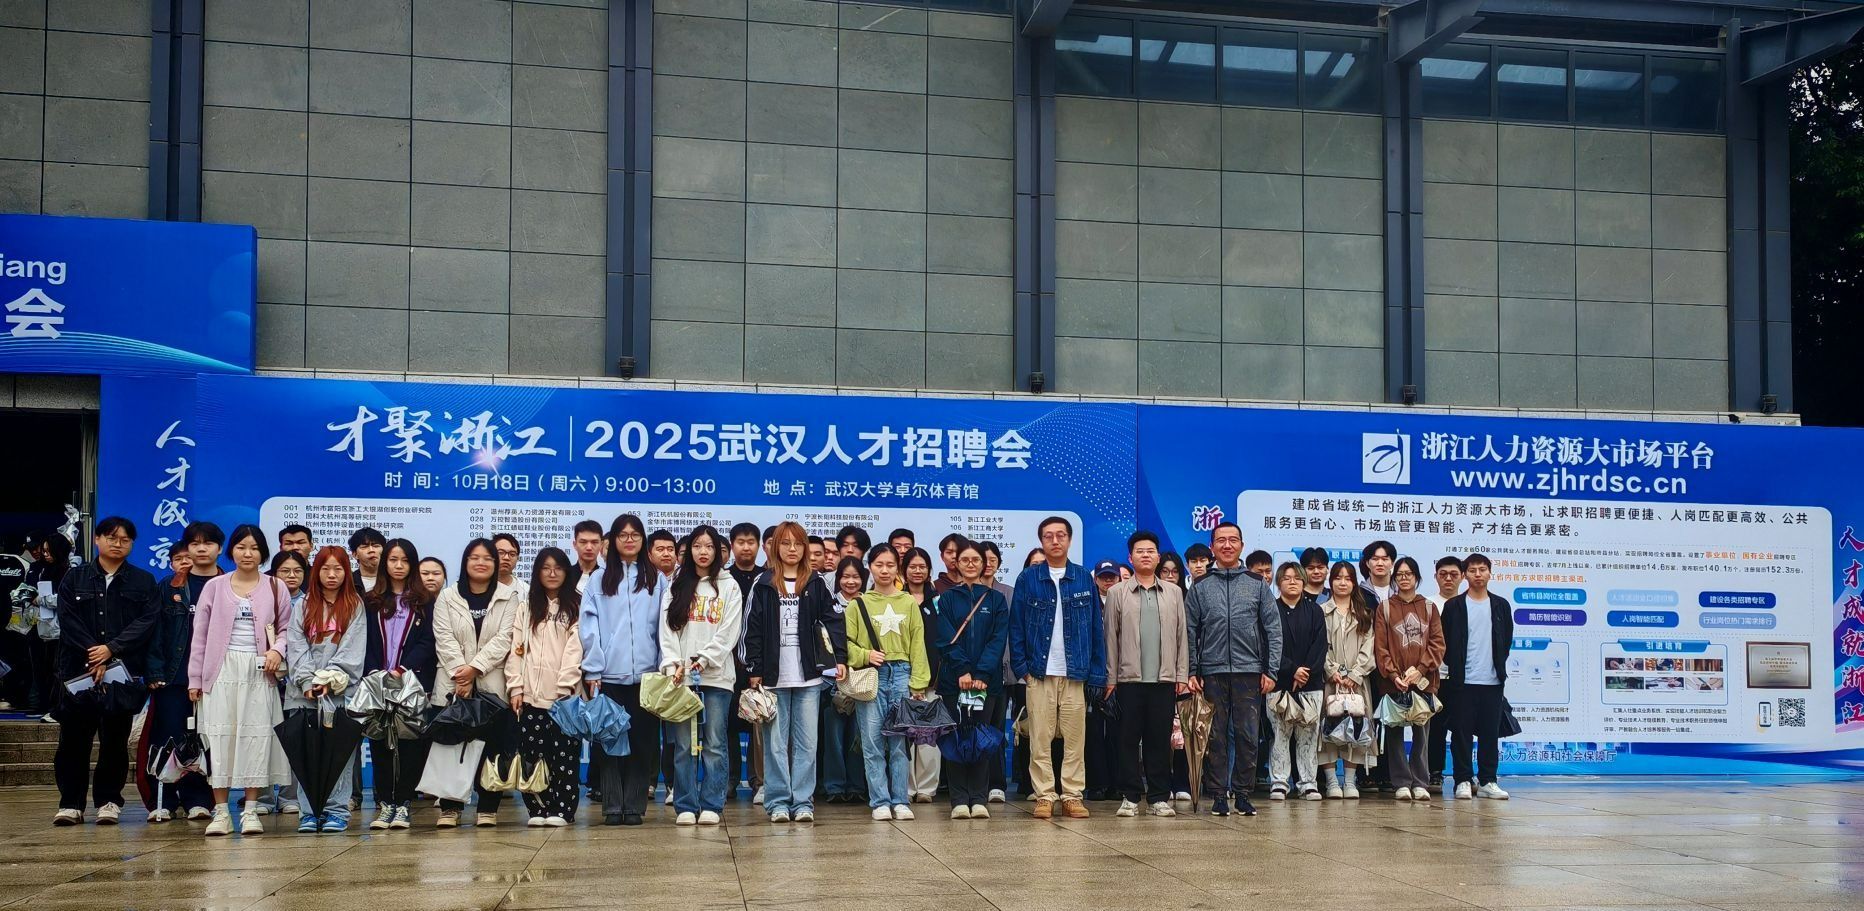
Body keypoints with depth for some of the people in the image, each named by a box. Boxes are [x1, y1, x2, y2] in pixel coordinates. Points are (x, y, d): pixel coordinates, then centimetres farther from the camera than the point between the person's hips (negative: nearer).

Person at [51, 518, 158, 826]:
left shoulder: (143, 581, 10)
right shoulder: (74, 578, 11)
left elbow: (146, 622, -2)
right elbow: (67, 620, 0)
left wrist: (111, 649, -13)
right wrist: (93, 655, -12)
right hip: (78, 671, 0)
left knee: (115, 741, 1)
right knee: (73, 739, -1)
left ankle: (109, 801, 11)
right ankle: (71, 803, 6)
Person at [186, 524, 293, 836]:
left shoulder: (275, 588, 7)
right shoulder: (214, 586, 7)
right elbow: (200, 635, 8)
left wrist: (277, 650, -12)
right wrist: (195, 678, 3)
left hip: (259, 671, 0)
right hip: (221, 670, 0)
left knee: (256, 736, -2)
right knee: (219, 736, -4)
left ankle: (251, 810, 4)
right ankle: (221, 812, 1)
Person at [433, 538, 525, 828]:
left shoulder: (509, 597, 7)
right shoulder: (447, 597, 9)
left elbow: (504, 638, -3)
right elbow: (444, 638, 0)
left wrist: (475, 667, -12)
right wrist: (459, 674, -12)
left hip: (492, 683, 0)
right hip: (455, 683, 1)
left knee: (492, 744, -2)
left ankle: (488, 807, 5)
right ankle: (450, 807, 1)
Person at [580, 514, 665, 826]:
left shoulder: (657, 581, 8)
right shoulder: (599, 580, 6)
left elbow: (665, 626, 6)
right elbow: (589, 628, 2)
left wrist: (664, 668, 0)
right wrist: (592, 670, -5)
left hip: (645, 673, 1)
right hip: (609, 673, 0)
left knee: (642, 741, 2)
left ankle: (634, 806, 7)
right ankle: (612, 806, 5)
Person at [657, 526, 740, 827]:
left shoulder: (729, 587, 8)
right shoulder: (676, 587, 14)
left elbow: (729, 632, -1)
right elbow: (667, 629, 6)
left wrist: (703, 660, -11)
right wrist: (673, 665, -8)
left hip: (717, 676, -1)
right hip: (681, 676, 1)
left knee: (715, 744, -2)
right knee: (684, 744, 0)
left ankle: (711, 805, 2)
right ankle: (685, 807, 3)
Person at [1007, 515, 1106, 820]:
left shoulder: (1084, 579, 7)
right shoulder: (1028, 579, 5)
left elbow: (1096, 627, 7)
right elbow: (1016, 626, 5)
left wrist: (1096, 672, 1)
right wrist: (1022, 666, -4)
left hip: (1075, 672, 1)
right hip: (1039, 672, -1)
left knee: (1074, 739, 2)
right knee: (1040, 739, 0)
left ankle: (1073, 795, 8)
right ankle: (1044, 796, 7)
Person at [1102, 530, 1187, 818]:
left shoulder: (1174, 592, 10)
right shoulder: (1118, 593, 5)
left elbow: (1181, 635, 9)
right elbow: (1111, 637, 3)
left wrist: (1182, 674, 2)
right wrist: (1110, 677, -2)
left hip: (1165, 677, 1)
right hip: (1130, 677, -1)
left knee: (1160, 738, 3)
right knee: (1130, 738, 1)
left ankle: (1159, 797, 9)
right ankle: (1130, 797, 7)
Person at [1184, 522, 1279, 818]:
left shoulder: (1257, 585, 8)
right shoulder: (1200, 587, 8)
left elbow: (1273, 630, 6)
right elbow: (1190, 632, 7)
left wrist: (1271, 670, -1)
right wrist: (1191, 672, -1)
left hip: (1249, 671, 0)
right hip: (1212, 672, 0)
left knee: (1247, 736, 1)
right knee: (1216, 736, 2)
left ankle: (1242, 793, 10)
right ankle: (1218, 794, 8)